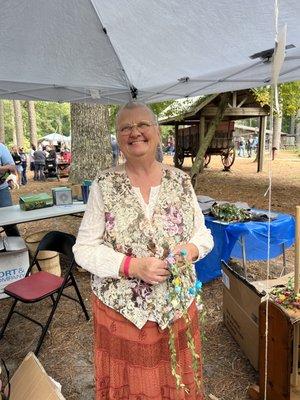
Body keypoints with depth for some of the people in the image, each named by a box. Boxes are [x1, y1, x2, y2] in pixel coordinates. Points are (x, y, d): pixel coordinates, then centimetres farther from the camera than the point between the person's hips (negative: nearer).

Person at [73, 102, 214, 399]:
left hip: (177, 306, 3)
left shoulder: (181, 181, -2)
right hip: (121, 309, -2)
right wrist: (133, 266, -22)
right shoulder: (103, 186, -9)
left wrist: (191, 249, -17)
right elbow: (84, 250, -9)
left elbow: (203, 234, 6)